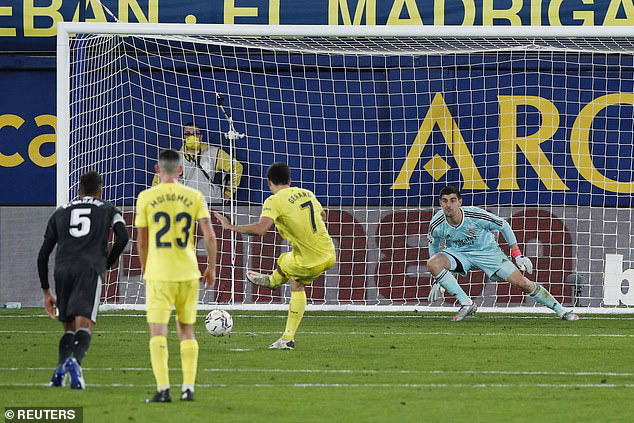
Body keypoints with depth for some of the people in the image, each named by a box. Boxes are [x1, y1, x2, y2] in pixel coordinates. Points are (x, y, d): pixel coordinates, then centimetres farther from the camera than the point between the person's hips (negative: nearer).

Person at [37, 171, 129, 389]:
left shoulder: (60, 212, 27)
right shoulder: (108, 210, 20)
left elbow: (43, 254, 23)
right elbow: (123, 237, 2)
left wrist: (46, 291, 27)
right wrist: (107, 264, 18)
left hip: (62, 270, 3)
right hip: (90, 269, -3)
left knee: (69, 328, 15)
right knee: (84, 325, -12)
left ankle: (60, 369, -7)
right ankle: (75, 361, -40)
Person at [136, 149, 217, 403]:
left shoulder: (146, 198, -2)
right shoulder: (194, 197, 1)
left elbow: (141, 242, 2)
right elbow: (209, 236, -3)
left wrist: (145, 270, 18)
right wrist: (211, 268, 10)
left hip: (158, 275, -2)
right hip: (189, 273, 2)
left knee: (158, 331, -3)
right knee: (186, 331, 15)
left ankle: (163, 389, -15)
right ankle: (188, 388, 11)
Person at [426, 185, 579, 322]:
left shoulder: (476, 215, -28)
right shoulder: (436, 224, -21)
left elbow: (504, 225, -10)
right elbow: (434, 243, 2)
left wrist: (517, 255, -7)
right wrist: (437, 281, 4)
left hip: (487, 252, -2)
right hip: (458, 253, 2)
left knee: (522, 283, -13)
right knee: (432, 264, -28)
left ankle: (561, 311, 4)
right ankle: (466, 304, -19)